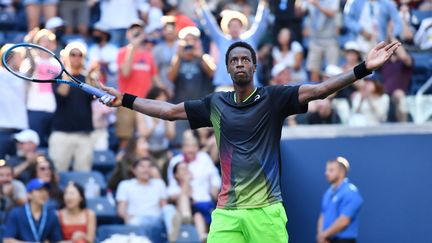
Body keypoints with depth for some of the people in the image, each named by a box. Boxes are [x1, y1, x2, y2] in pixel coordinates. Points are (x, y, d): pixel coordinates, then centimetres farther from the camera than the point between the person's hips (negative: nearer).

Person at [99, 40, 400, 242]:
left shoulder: (273, 98, 1)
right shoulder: (216, 104, 12)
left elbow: (318, 90, -10)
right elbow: (170, 110, 21)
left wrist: (363, 69, -22)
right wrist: (124, 99, 21)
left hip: (265, 209, -3)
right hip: (226, 211, 3)